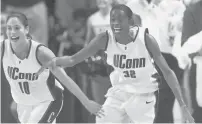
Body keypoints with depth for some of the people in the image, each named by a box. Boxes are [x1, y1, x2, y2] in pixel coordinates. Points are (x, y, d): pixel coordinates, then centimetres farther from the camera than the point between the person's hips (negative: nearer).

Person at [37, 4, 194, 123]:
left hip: (143, 95, -4)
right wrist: (56, 61, -37)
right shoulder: (105, 39, -13)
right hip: (118, 93, 4)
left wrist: (183, 105, -19)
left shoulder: (145, 38, -20)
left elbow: (167, 71, -15)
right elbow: (74, 59, -13)